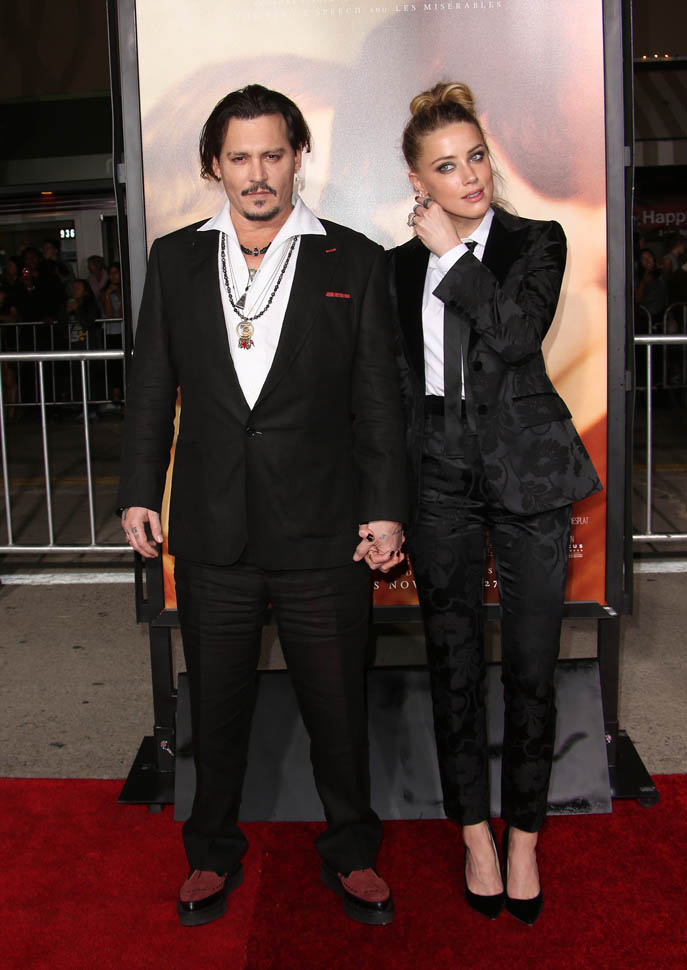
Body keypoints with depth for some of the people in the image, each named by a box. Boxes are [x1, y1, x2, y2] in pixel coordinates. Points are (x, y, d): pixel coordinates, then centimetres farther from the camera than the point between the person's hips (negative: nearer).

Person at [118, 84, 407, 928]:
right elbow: (150, 389, 9)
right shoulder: (174, 260, 7)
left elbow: (378, 400, 0)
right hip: (212, 535, 2)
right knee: (215, 708, 15)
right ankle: (213, 853, 37)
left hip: (323, 535, -1)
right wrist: (138, 492, 4)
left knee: (338, 709, 11)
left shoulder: (354, 262, 1)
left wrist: (385, 509, -4)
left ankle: (351, 853, 34)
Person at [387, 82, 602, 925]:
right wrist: (390, 492, 9)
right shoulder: (402, 265, 9)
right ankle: (475, 832, 25)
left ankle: (523, 837, 21)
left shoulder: (536, 242, 2)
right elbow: (396, 381, 12)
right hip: (438, 476, 2)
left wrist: (454, 252, -10)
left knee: (531, 667, 3)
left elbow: (518, 331, -18)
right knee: (453, 663, 8)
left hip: (525, 472, -2)